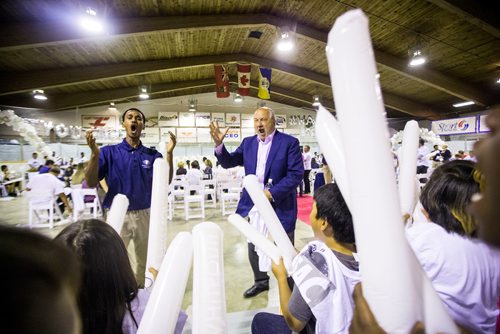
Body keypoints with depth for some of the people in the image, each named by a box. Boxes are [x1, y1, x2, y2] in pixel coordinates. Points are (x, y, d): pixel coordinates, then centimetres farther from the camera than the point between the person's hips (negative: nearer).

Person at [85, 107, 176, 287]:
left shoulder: (153, 155, 1)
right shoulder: (109, 152, -3)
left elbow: (166, 182, -5)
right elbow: (91, 183, -8)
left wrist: (169, 153, -16)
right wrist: (94, 153, -22)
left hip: (145, 215, 3)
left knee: (146, 262, 18)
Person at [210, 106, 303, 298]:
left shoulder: (289, 142, -10)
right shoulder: (248, 143, 5)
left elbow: (296, 174, -15)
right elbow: (229, 162, 6)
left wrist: (272, 193, -23)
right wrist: (219, 144, -12)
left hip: (280, 205, -4)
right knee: (254, 247, 18)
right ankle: (261, 281, 41)